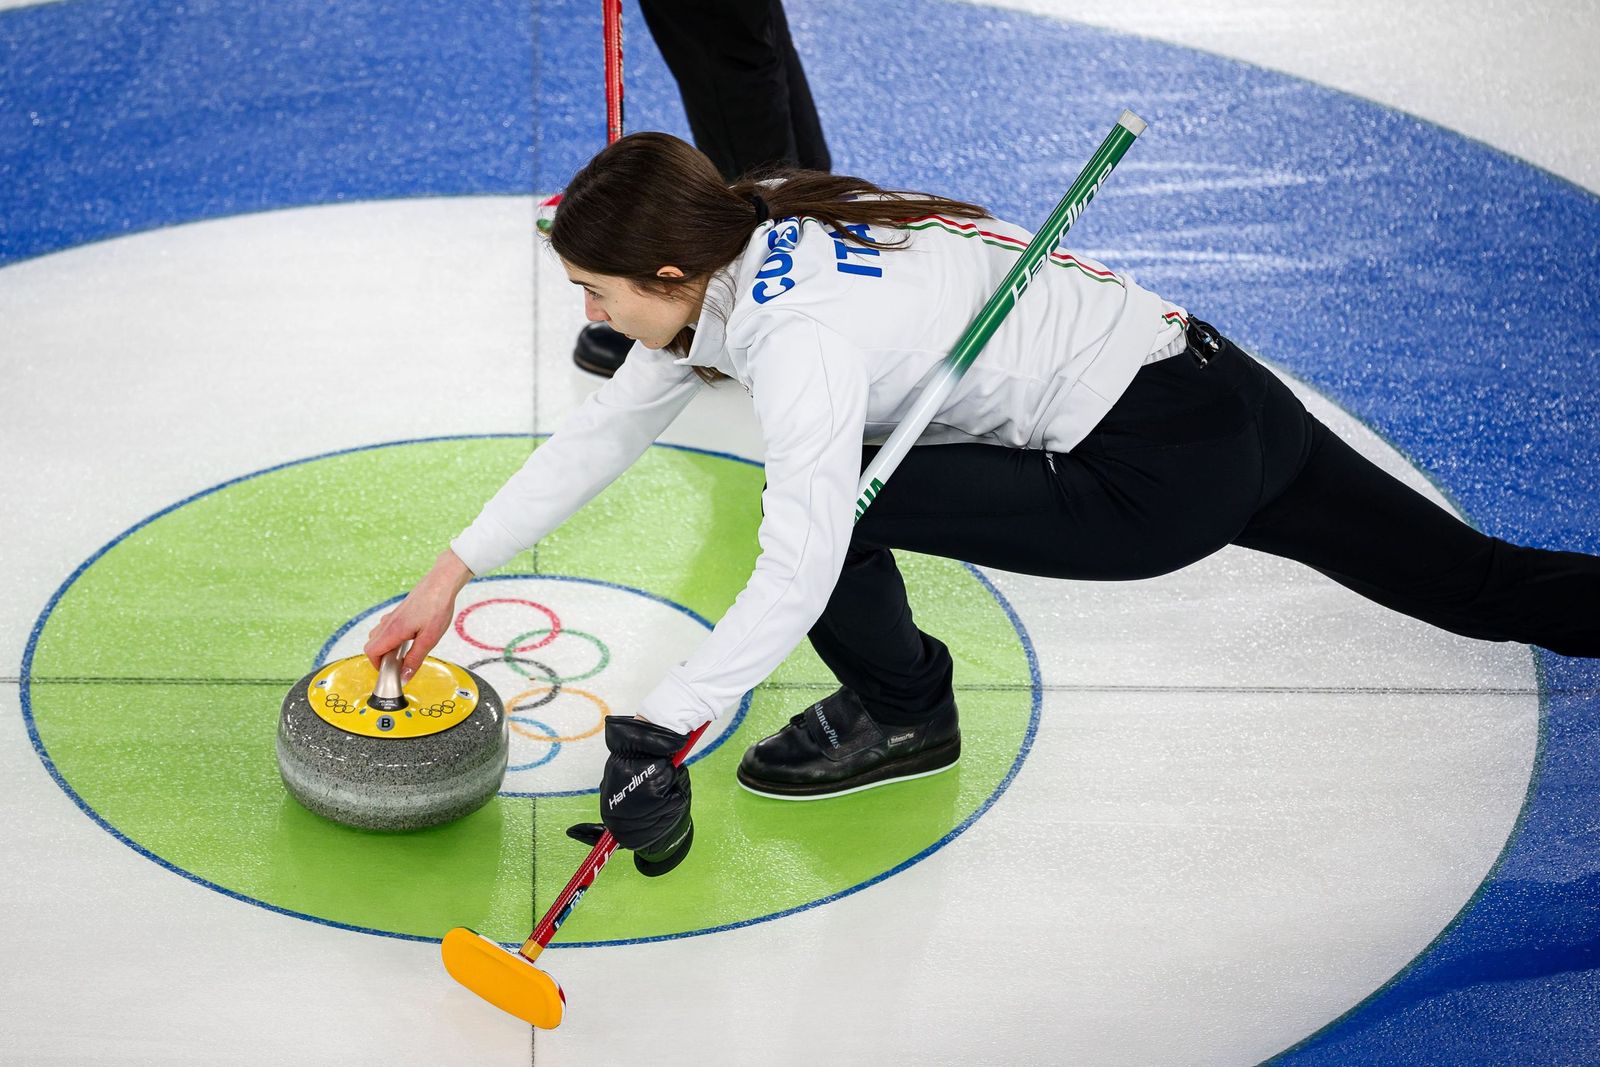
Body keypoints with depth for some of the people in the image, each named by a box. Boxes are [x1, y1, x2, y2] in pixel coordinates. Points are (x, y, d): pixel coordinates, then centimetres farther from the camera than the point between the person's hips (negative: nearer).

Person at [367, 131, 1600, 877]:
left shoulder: (799, 329, -23)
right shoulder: (742, 253, 4)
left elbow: (798, 572, -33)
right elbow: (608, 427, 13)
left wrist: (654, 731, -32)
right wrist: (453, 576, 13)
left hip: (1161, 469, -10)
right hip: (1226, 404, 10)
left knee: (832, 503, -16)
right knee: (1470, 579, 19)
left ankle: (898, 713, 12)